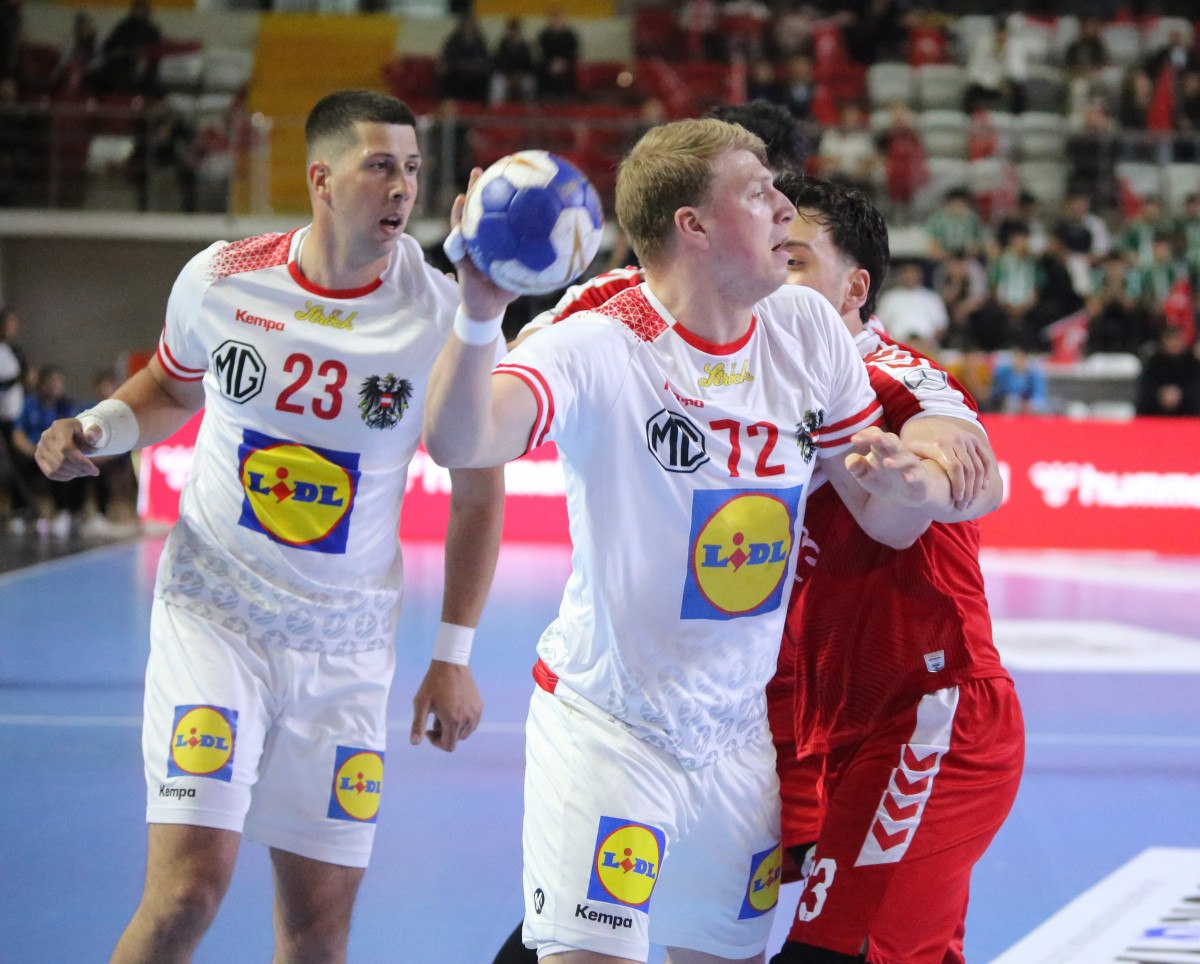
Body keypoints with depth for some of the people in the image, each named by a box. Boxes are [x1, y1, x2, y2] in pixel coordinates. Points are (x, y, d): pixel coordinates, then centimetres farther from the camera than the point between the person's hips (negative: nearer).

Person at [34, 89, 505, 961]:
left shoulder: (440, 316, -8)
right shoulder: (219, 279, -6)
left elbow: (478, 490, 2)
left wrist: (454, 656, 0)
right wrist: (97, 429, -4)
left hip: (346, 646, 1)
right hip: (214, 616, -1)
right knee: (189, 888, -15)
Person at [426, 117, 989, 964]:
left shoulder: (808, 330, 0)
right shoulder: (601, 349, -19)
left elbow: (889, 522, 6)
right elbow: (461, 440, -37)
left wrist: (907, 484, -18)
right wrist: (482, 313, -55)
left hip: (739, 735, 6)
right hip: (607, 728, -6)